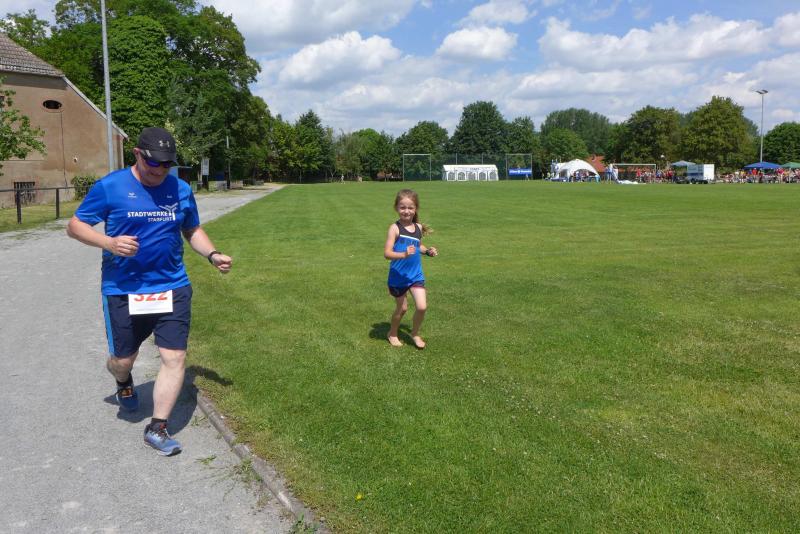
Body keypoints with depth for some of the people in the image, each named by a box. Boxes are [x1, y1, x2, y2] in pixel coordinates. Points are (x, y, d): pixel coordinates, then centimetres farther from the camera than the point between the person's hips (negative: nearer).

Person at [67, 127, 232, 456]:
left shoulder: (181, 190, 5)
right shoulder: (109, 187, -5)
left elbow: (193, 231, 18)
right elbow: (75, 226, -1)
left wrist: (212, 255, 0)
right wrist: (109, 243, -19)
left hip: (172, 288, 2)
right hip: (123, 291, -2)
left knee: (175, 357, -5)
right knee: (123, 359, 10)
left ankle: (157, 429, 9)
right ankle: (123, 382, 49)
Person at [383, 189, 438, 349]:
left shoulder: (418, 227, 1)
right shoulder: (395, 228, -15)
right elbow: (387, 253, -22)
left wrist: (428, 251, 1)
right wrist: (403, 254, -37)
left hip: (416, 275, 4)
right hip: (398, 277, -4)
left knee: (422, 307, -6)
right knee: (402, 308, 11)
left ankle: (415, 333, 22)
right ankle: (393, 333, 38)